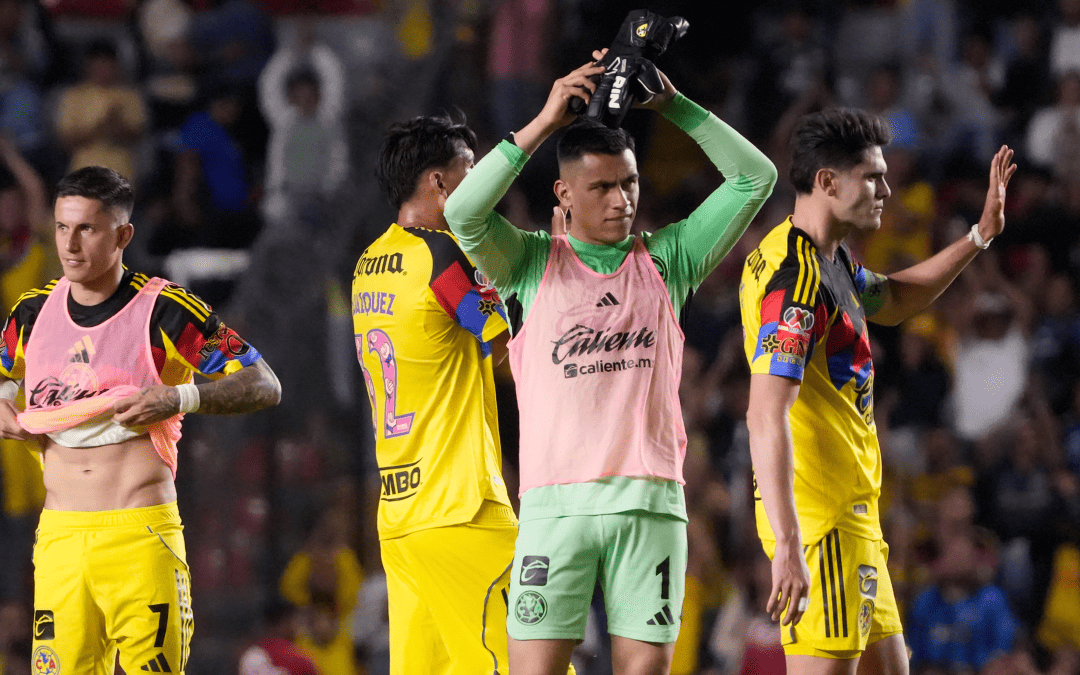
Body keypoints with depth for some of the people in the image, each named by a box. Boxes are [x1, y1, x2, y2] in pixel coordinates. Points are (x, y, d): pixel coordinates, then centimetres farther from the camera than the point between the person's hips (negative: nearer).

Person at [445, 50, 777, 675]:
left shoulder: (666, 260, 13)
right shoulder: (532, 263, 8)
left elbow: (755, 176, 10)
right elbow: (463, 213, -10)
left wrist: (672, 105, 3)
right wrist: (544, 123, -10)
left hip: (651, 503, 2)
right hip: (556, 501, -2)